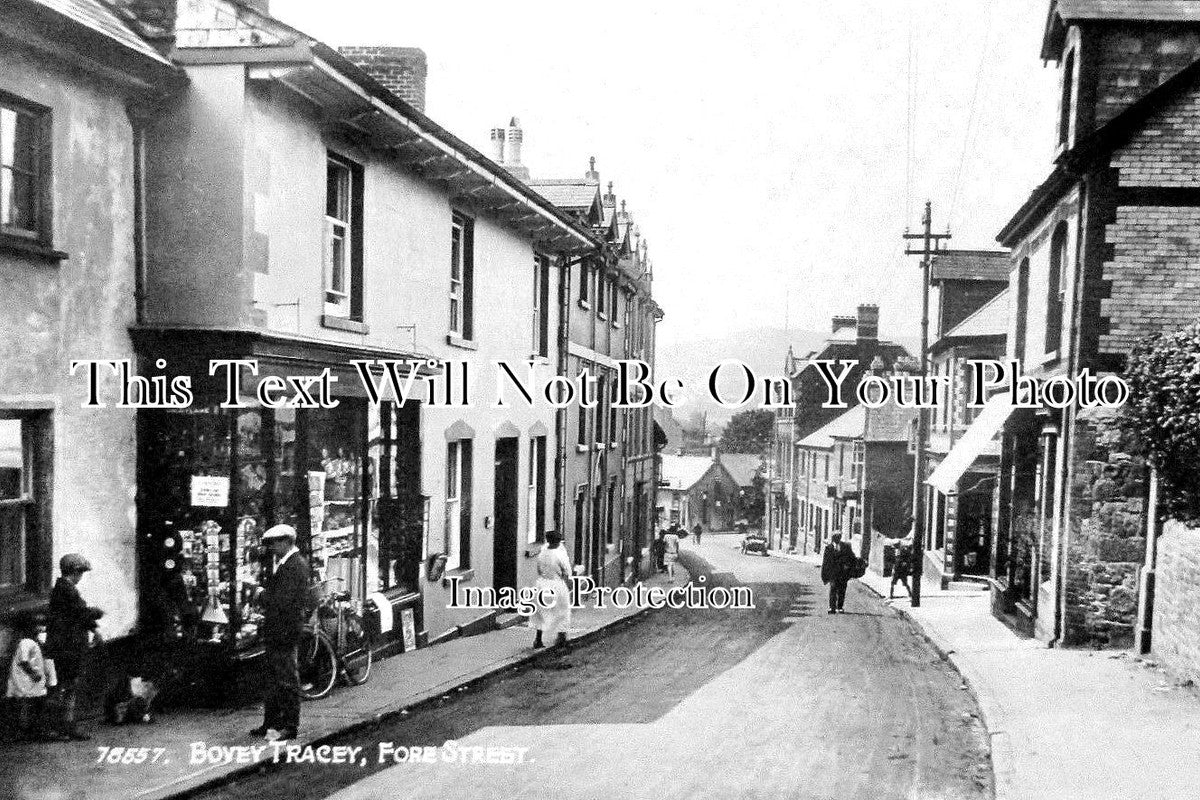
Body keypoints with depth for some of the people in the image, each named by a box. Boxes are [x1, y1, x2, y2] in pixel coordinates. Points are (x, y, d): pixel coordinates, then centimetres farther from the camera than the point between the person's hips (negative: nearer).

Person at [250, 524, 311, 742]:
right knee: (273, 678, 15)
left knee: (287, 680, -3)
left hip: (285, 630, -10)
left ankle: (290, 727, 4)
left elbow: (282, 600, -21)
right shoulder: (282, 563, 16)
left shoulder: (296, 565, -16)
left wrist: (262, 593, -8)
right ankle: (271, 724, 24)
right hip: (274, 630, 10)